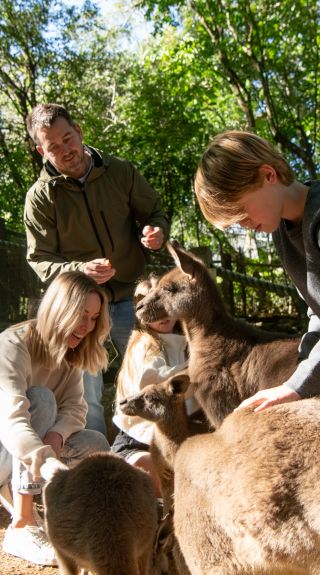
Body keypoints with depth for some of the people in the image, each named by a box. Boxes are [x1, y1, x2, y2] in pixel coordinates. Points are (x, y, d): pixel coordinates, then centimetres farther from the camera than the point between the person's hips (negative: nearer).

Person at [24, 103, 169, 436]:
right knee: (86, 395, 5)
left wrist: (157, 232, -16)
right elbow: (39, 260, -6)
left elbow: (155, 212, 9)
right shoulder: (40, 197, -8)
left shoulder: (121, 172, -4)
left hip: (129, 297, 2)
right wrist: (79, 270, -25)